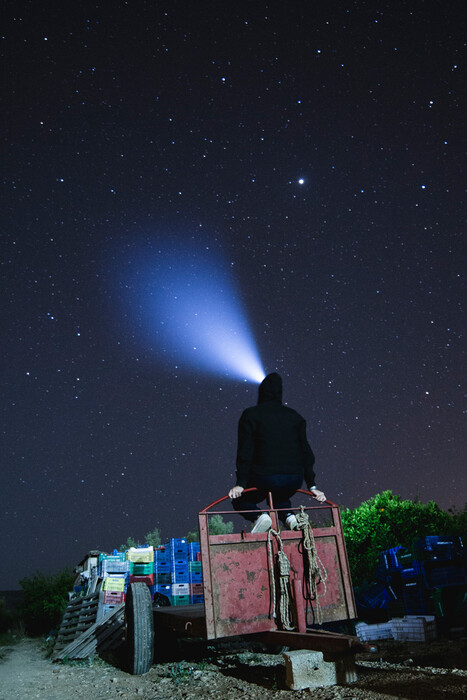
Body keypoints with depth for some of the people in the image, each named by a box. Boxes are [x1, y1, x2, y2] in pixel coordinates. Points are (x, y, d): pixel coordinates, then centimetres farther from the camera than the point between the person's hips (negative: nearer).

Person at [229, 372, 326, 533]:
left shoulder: (250, 415, 3)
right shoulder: (295, 416, 14)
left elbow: (245, 452, -5)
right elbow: (306, 452, 11)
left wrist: (240, 484, -5)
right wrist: (312, 486, 14)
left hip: (264, 478, -4)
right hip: (294, 480, 4)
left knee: (240, 499, 23)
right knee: (280, 498, 35)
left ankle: (258, 517, -9)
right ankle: (289, 516, 3)